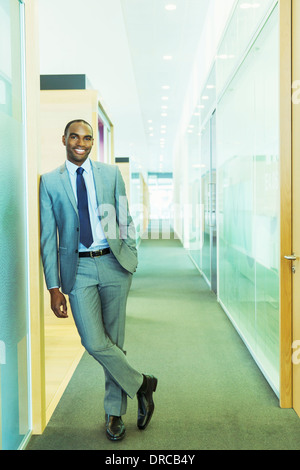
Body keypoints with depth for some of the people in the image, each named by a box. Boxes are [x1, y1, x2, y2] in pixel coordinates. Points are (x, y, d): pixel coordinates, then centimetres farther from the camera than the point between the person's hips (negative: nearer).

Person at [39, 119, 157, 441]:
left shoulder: (111, 173, 7)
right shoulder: (50, 181, 4)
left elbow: (124, 219, 12)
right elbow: (48, 237, 2)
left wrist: (131, 260, 5)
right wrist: (54, 287, -3)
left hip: (113, 263, 1)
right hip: (78, 268, -1)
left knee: (114, 341, 7)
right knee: (94, 343, -10)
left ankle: (114, 413, 24)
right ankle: (141, 384, 16)